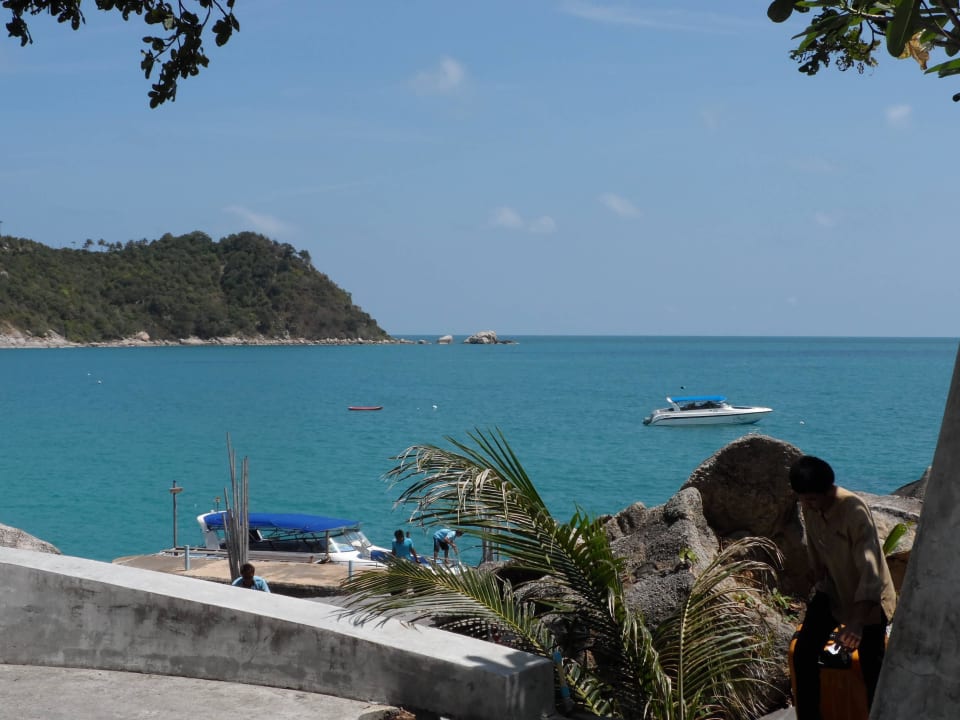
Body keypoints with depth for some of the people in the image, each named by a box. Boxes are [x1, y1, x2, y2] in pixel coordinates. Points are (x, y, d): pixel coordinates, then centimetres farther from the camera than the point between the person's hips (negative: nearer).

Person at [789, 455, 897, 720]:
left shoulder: (855, 512, -33)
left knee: (871, 668, -2)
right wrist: (818, 584, 14)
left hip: (867, 598, -5)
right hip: (832, 589, 6)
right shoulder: (809, 507, -12)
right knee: (803, 652, -1)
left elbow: (870, 569, -38)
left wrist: (856, 622, -45)